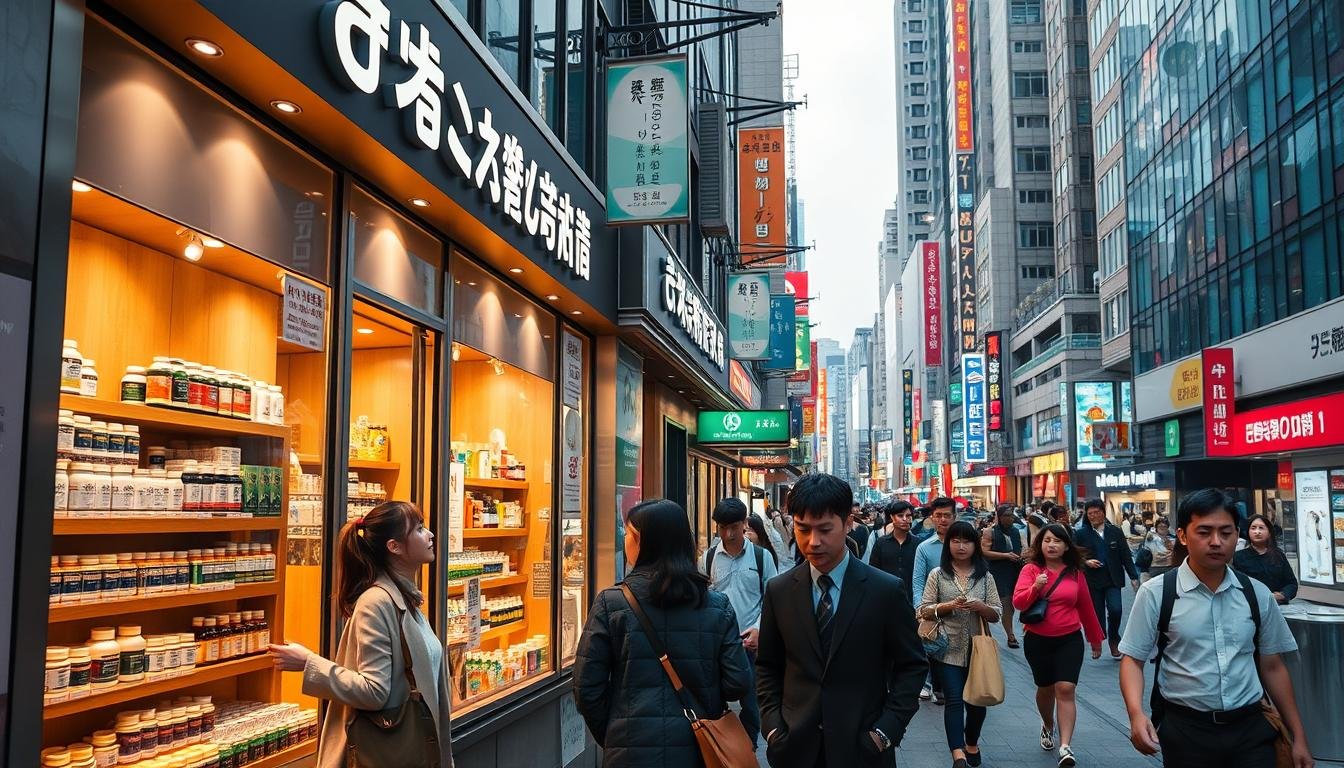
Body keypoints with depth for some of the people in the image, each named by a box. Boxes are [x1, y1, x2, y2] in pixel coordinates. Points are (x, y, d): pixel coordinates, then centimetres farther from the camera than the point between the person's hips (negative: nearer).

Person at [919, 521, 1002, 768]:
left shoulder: (985, 576, 7)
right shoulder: (938, 574, 2)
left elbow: (996, 614, 6)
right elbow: (923, 610, 0)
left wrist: (980, 606, -15)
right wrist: (948, 606, -17)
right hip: (949, 649, -2)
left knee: (976, 700, 12)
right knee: (954, 699, -11)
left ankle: (972, 743, 35)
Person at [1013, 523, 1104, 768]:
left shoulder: (1075, 573, 2)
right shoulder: (1030, 569, -5)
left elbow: (1086, 608, 13)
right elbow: (1018, 603, -17)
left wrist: (1096, 638, 21)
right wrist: (1036, 588, -35)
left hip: (1069, 640, 0)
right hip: (1037, 641, 0)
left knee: (1065, 689, -13)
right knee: (1045, 689, 15)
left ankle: (1065, 747, -14)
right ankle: (1048, 727, 43)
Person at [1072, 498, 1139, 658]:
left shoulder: (1115, 531, 4)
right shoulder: (1081, 534, 0)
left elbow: (1126, 555, 5)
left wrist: (1133, 577, 2)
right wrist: (1086, 562, -15)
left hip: (1113, 579, 0)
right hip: (1092, 581, 0)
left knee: (1115, 609, -15)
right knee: (1097, 614, 4)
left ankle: (1113, 638, 11)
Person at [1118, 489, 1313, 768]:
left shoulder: (1257, 595, 3)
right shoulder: (1155, 593, -9)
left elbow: (1272, 667, 10)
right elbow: (1132, 659, -6)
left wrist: (1299, 737, 10)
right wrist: (1137, 714, -22)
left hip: (1250, 729, 2)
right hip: (1185, 731, -2)